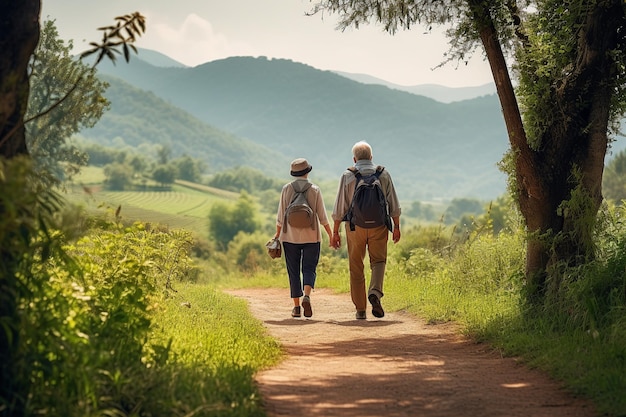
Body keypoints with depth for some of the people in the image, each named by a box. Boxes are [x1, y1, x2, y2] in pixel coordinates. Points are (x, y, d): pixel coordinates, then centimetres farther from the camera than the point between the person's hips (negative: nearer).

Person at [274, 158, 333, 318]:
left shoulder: (286, 188, 0)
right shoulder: (315, 189, -2)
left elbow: (281, 215, 1)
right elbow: (322, 216, -1)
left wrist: (277, 234, 12)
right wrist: (331, 235, 8)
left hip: (290, 236, 1)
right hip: (311, 236, -1)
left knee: (293, 271, 7)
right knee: (309, 269, 3)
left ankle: (296, 306, 5)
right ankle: (307, 296, -23)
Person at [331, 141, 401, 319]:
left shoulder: (348, 176, 0)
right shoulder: (383, 174, 5)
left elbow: (340, 206, -1)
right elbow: (394, 204, 5)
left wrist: (335, 232, 3)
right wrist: (396, 227, 13)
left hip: (355, 225, -1)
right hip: (379, 225, 1)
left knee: (356, 268, 7)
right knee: (378, 261, 10)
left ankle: (360, 309, 8)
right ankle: (375, 292, -19)